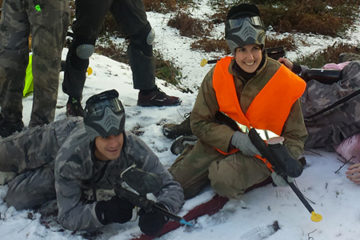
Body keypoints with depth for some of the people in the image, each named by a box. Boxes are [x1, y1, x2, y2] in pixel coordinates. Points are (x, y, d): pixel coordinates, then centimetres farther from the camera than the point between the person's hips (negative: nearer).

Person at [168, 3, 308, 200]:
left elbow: (295, 136, -4)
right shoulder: (217, 75, -9)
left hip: (261, 154, -2)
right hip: (220, 144, 3)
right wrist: (234, 138, -23)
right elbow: (200, 122, -6)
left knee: (224, 180, -33)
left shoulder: (284, 82, -13)